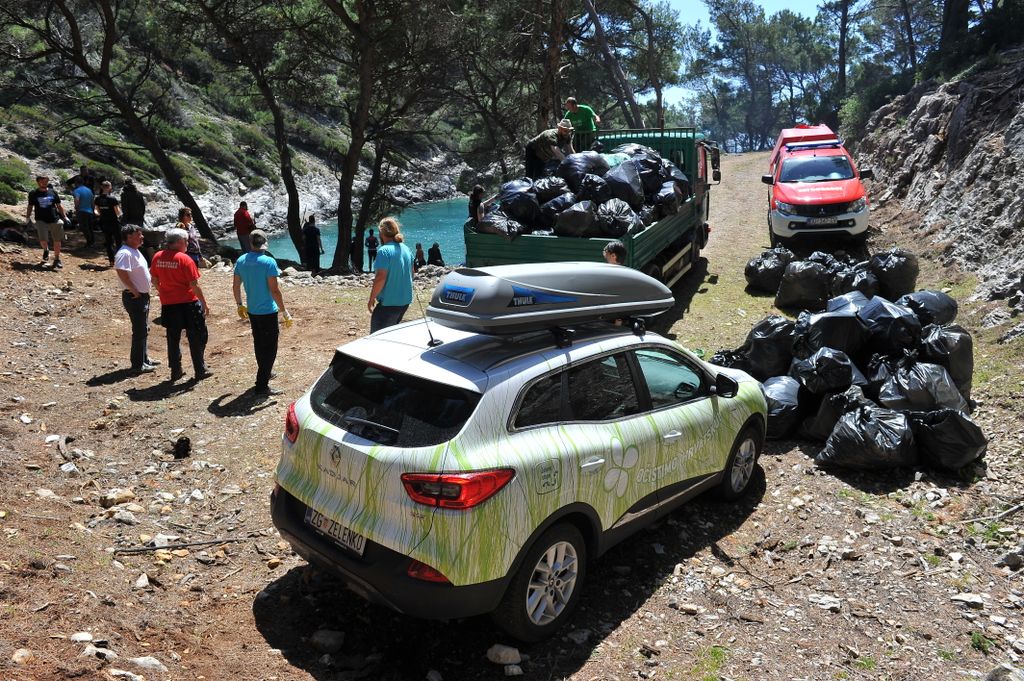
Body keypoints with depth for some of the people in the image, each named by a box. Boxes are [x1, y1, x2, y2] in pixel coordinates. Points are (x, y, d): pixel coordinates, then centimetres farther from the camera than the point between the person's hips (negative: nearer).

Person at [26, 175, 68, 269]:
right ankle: (46, 250, 19)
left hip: (55, 220, 2)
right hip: (41, 220, -1)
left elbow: (59, 206, 13)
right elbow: (30, 207, 12)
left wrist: (64, 217, 9)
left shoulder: (53, 192, 7)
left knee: (57, 241, 1)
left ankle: (57, 259, 15)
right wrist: (28, 218, 8)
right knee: (43, 239, -15)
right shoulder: (33, 194, 4)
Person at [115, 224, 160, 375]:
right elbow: (121, 273, -31)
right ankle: (137, 366, 2)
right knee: (140, 331, -5)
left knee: (143, 330, 19)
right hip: (135, 298, -11)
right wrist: (134, 291, -25)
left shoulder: (135, 251, 13)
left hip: (143, 296, 11)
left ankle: (144, 359, 32)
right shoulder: (125, 253, -20)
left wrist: (150, 280, 13)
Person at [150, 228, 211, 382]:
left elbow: (154, 280, 10)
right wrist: (204, 304, -7)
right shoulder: (184, 259, -16)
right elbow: (194, 285, -16)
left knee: (173, 338, 14)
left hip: (168, 304, 5)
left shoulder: (157, 257, 1)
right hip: (188, 304, -5)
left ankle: (175, 371, 19)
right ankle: (200, 370, 13)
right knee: (196, 338, 8)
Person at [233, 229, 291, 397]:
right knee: (269, 348, 1)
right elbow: (274, 290, -20)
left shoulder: (241, 261, 2)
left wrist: (239, 304, 24)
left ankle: (264, 374, 40)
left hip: (252, 311, 7)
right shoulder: (268, 262, -18)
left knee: (259, 344, 23)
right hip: (268, 312, -7)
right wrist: (284, 312, -13)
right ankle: (262, 386, -1)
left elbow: (235, 286, 9)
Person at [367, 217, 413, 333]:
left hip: (389, 303, -9)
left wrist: (371, 299, -13)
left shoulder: (384, 251, -17)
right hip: (405, 301, 9)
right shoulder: (406, 249, 8)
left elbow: (380, 278, -22)